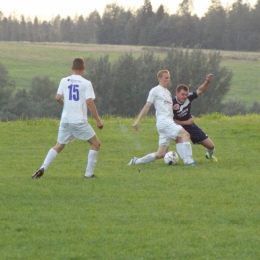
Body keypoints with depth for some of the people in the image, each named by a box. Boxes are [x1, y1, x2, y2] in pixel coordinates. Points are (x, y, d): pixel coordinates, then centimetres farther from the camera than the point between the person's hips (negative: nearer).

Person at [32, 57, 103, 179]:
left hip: (65, 120, 4)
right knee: (95, 144, 10)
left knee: (58, 146, 16)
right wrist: (98, 120, -8)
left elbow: (58, 98, 1)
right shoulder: (86, 83, -5)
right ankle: (89, 173, 5)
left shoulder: (64, 81, 6)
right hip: (80, 121, -4)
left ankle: (43, 168, -2)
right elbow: (89, 102, -13)